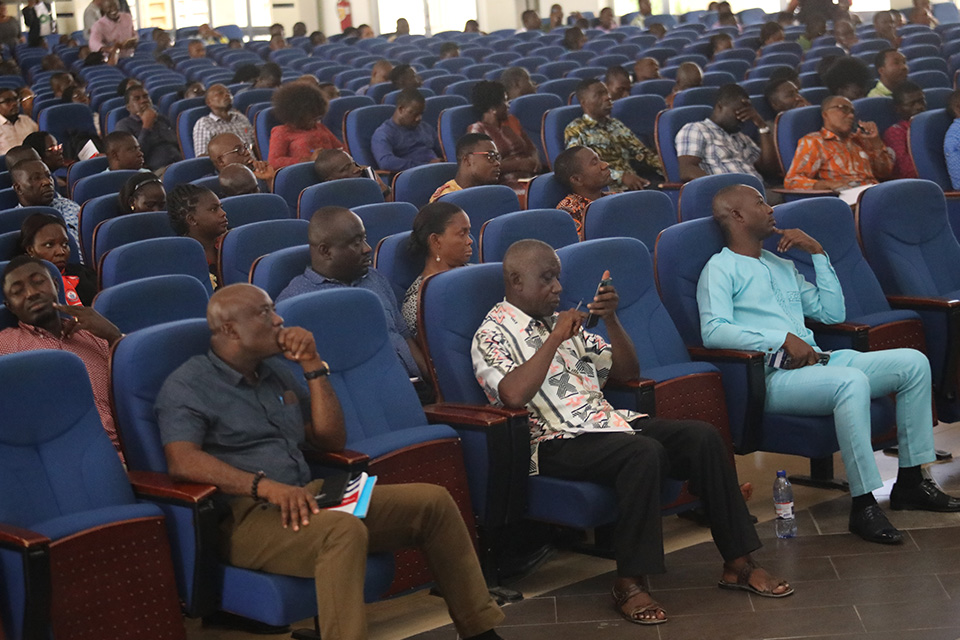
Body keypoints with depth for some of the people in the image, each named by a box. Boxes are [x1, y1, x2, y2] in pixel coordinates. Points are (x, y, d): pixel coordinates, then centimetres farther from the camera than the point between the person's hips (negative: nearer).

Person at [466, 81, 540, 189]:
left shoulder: (512, 121, 25)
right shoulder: (477, 129, 4)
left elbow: (532, 149, 25)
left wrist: (534, 160, -1)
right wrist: (518, 164, -13)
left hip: (530, 175, 7)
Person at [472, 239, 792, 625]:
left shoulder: (560, 322, 22)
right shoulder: (492, 335, 0)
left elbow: (627, 372, 22)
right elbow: (514, 395, -21)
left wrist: (610, 319, 6)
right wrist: (555, 338, -14)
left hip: (609, 420, 7)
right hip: (557, 443, -7)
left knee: (703, 437, -13)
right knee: (644, 452, -34)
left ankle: (738, 563, -8)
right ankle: (630, 583, -27)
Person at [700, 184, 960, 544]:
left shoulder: (782, 266, 28)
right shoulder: (721, 268, 2)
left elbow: (833, 313, 24)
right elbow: (714, 331, -15)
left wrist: (817, 252, 16)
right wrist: (782, 338, -21)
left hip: (816, 363, 8)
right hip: (774, 377, -8)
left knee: (913, 362, -5)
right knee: (852, 381, -35)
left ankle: (910, 483, -1)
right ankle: (863, 505, -33)